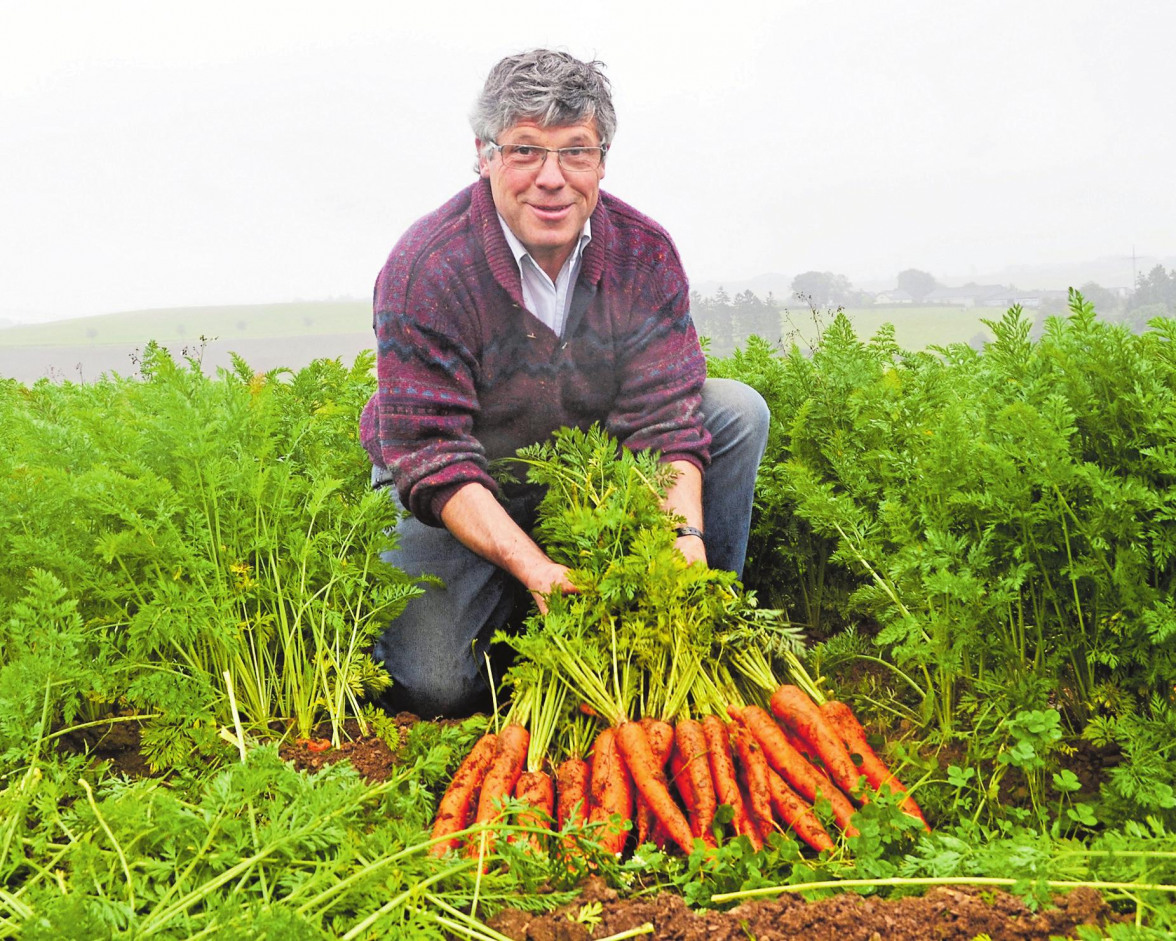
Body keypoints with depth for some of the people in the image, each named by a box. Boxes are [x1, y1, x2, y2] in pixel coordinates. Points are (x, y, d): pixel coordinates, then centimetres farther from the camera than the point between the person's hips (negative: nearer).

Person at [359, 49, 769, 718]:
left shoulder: (643, 252, -12)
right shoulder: (427, 268, -25)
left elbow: (665, 415, -15)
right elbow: (431, 457, -27)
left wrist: (686, 536, -34)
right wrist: (535, 569, -39)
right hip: (465, 499, -3)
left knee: (739, 411, -13)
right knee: (433, 684, -22)